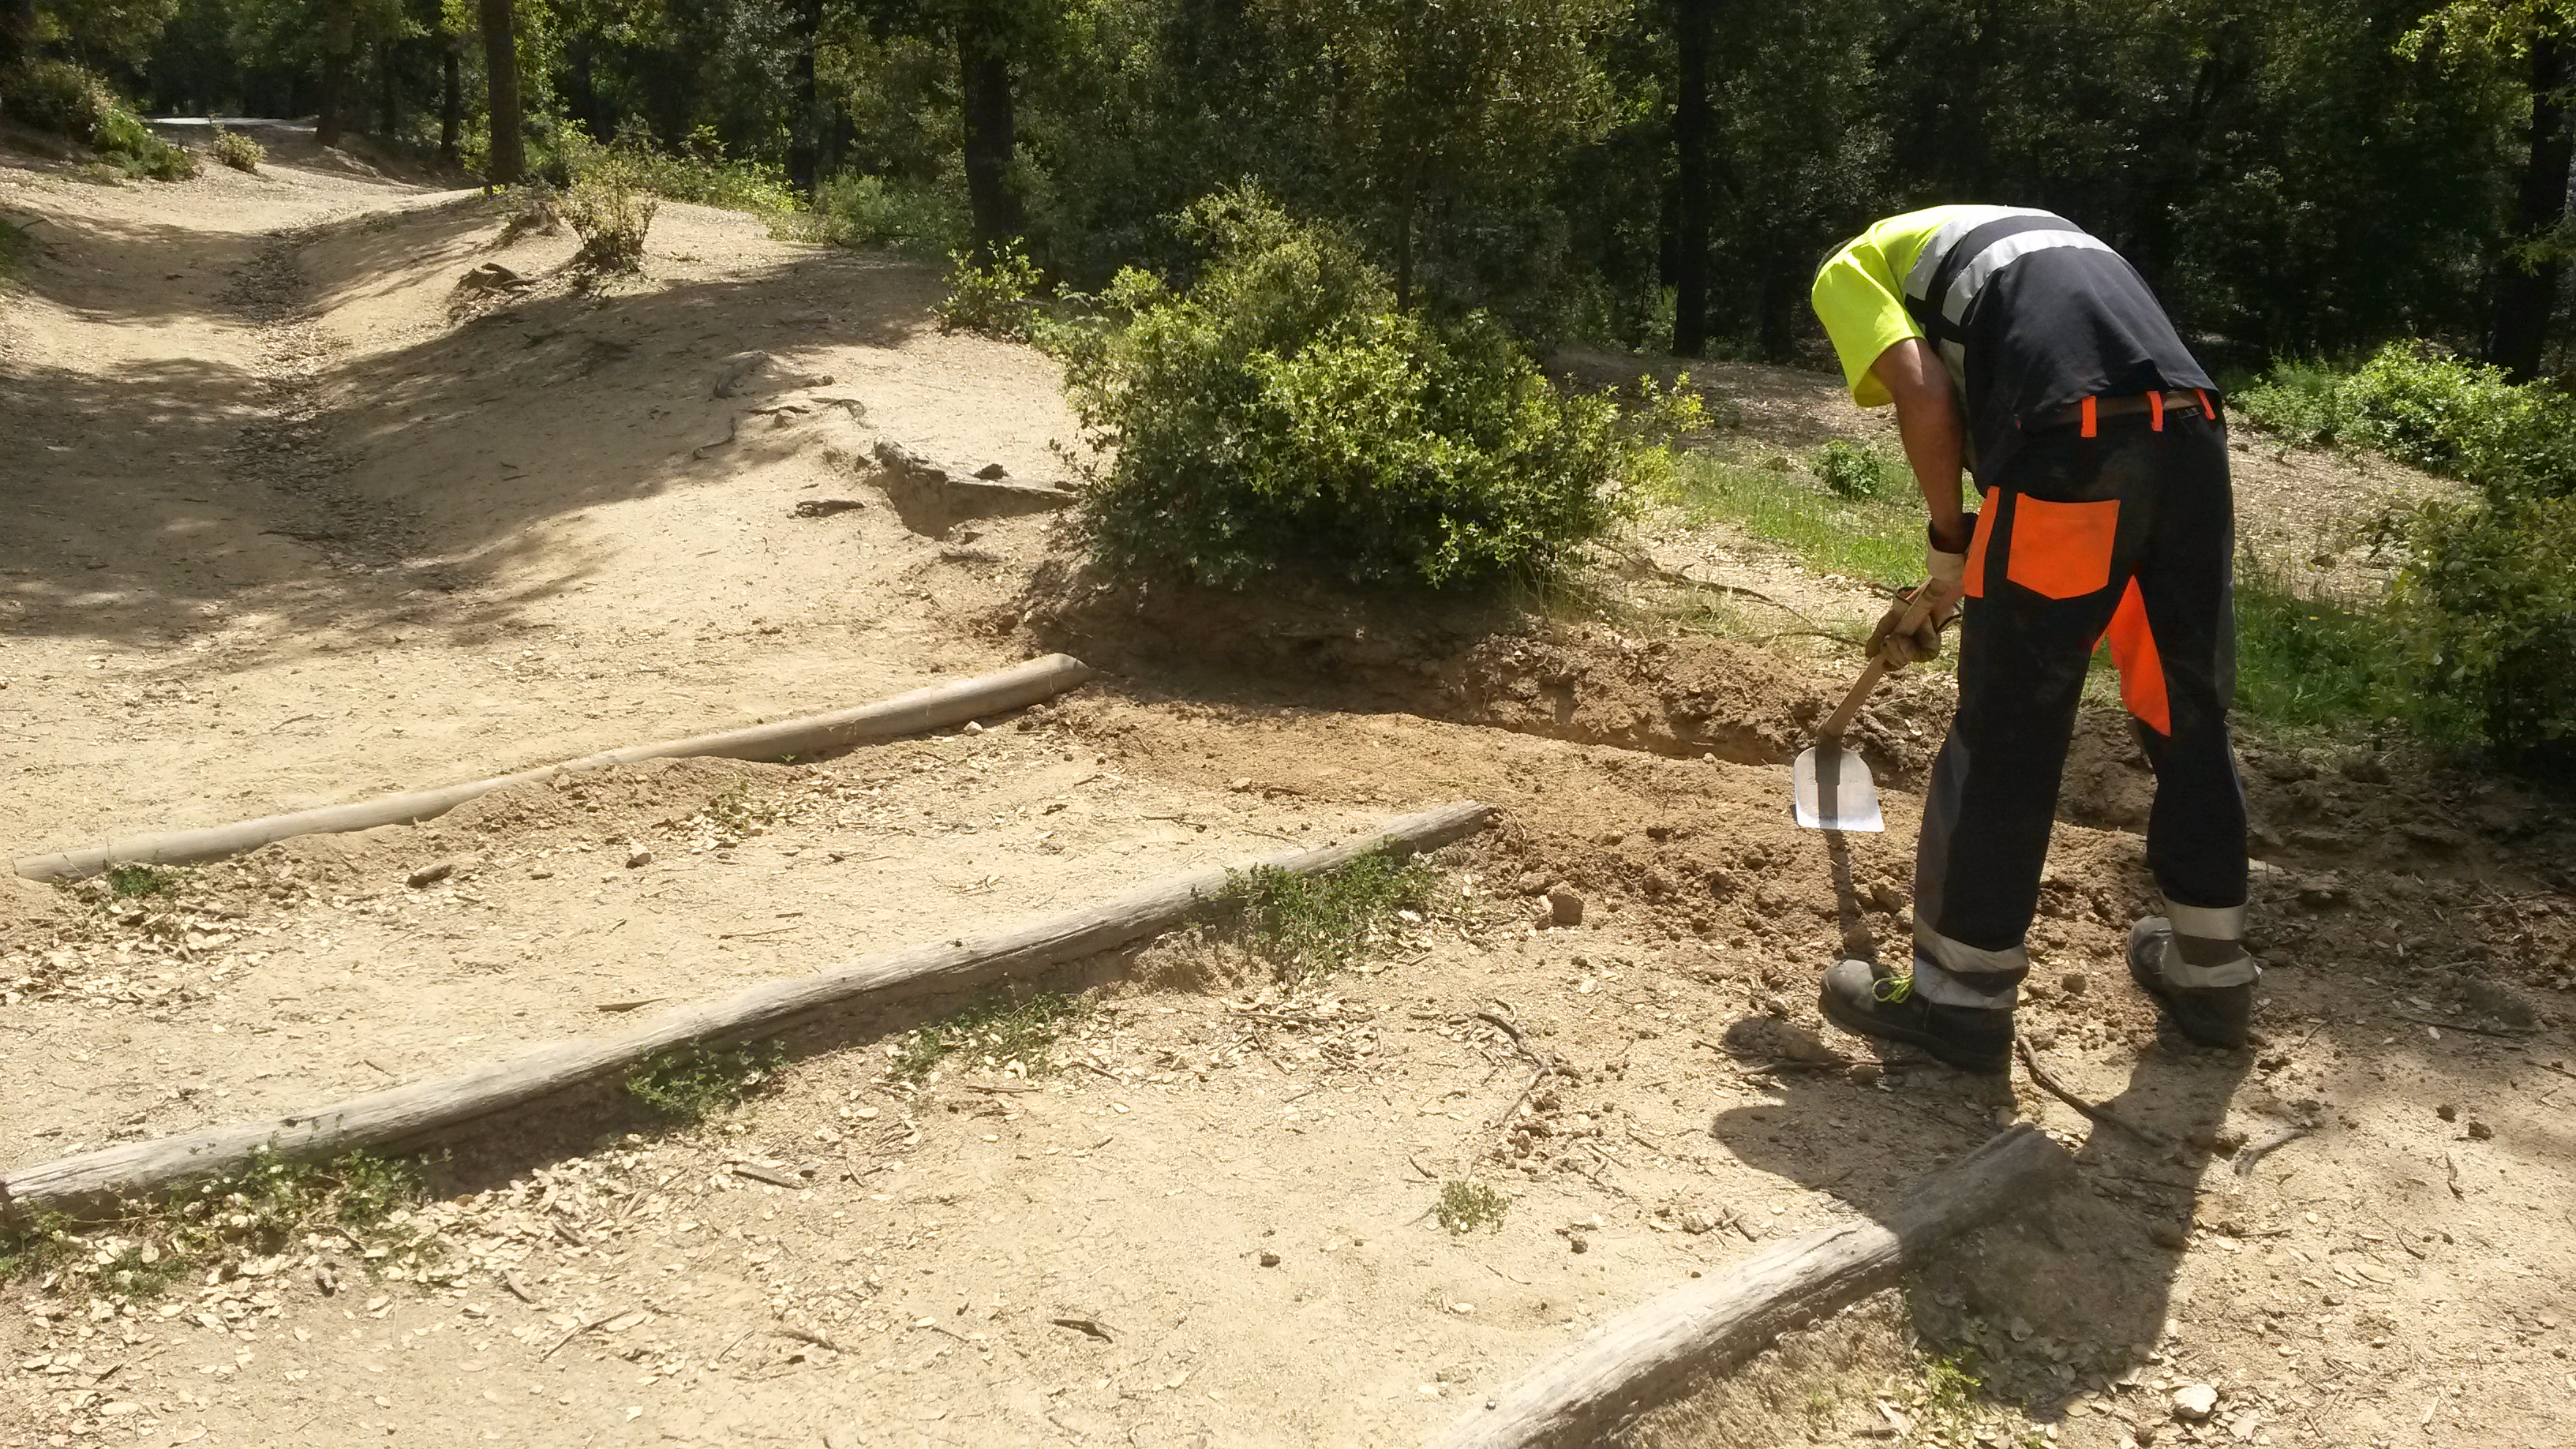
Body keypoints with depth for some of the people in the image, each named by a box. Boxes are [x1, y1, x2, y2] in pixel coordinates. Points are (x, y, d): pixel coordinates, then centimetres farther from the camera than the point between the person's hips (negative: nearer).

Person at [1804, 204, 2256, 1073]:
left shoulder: (1852, 268, 18)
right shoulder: (2029, 234, 39)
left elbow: (1923, 395, -2)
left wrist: (1946, 549, 9)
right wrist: (1958, 589, 34)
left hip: (2076, 449, -7)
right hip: (2191, 437, 7)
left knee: (2005, 741, 4)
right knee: (2189, 719, 19)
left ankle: (1960, 999, 15)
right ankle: (2210, 972, 34)